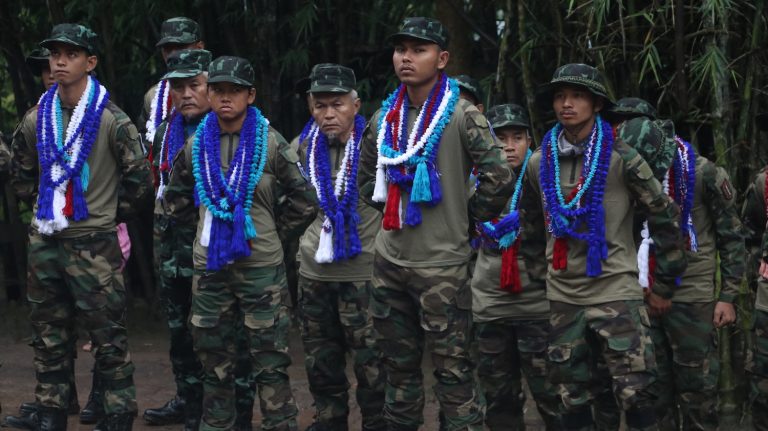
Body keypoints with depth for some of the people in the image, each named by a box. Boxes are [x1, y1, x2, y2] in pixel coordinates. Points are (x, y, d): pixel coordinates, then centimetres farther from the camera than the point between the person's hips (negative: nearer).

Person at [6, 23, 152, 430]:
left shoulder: (111, 120, -8)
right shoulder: (35, 120, 6)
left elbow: (139, 179, -4)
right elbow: (22, 176, 21)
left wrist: (112, 214, 2)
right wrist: (44, 205, 14)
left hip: (93, 243, -5)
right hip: (44, 242, 5)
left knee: (107, 334, -1)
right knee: (49, 334, 12)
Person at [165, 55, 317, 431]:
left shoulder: (270, 144, -6)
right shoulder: (196, 145, 3)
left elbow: (305, 202, -1)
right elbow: (175, 198, 19)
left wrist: (277, 232, 2)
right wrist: (196, 227, 14)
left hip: (261, 265, -3)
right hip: (209, 266, 4)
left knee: (270, 362, -1)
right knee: (214, 359, 11)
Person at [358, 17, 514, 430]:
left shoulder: (460, 115, -10)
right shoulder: (384, 116, 8)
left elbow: (499, 178, -16)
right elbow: (366, 178, 23)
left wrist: (466, 218, -6)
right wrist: (394, 207, 11)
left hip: (441, 264, -6)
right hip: (389, 261, 6)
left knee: (452, 372, -2)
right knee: (399, 366, 15)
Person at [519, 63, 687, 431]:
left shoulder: (620, 158, -7)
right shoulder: (539, 164, 5)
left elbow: (665, 216, -3)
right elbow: (530, 225, 20)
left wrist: (664, 283, 0)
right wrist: (539, 273, 17)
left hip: (616, 293, -4)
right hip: (562, 297, 4)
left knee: (634, 394, -8)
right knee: (572, 397, 10)